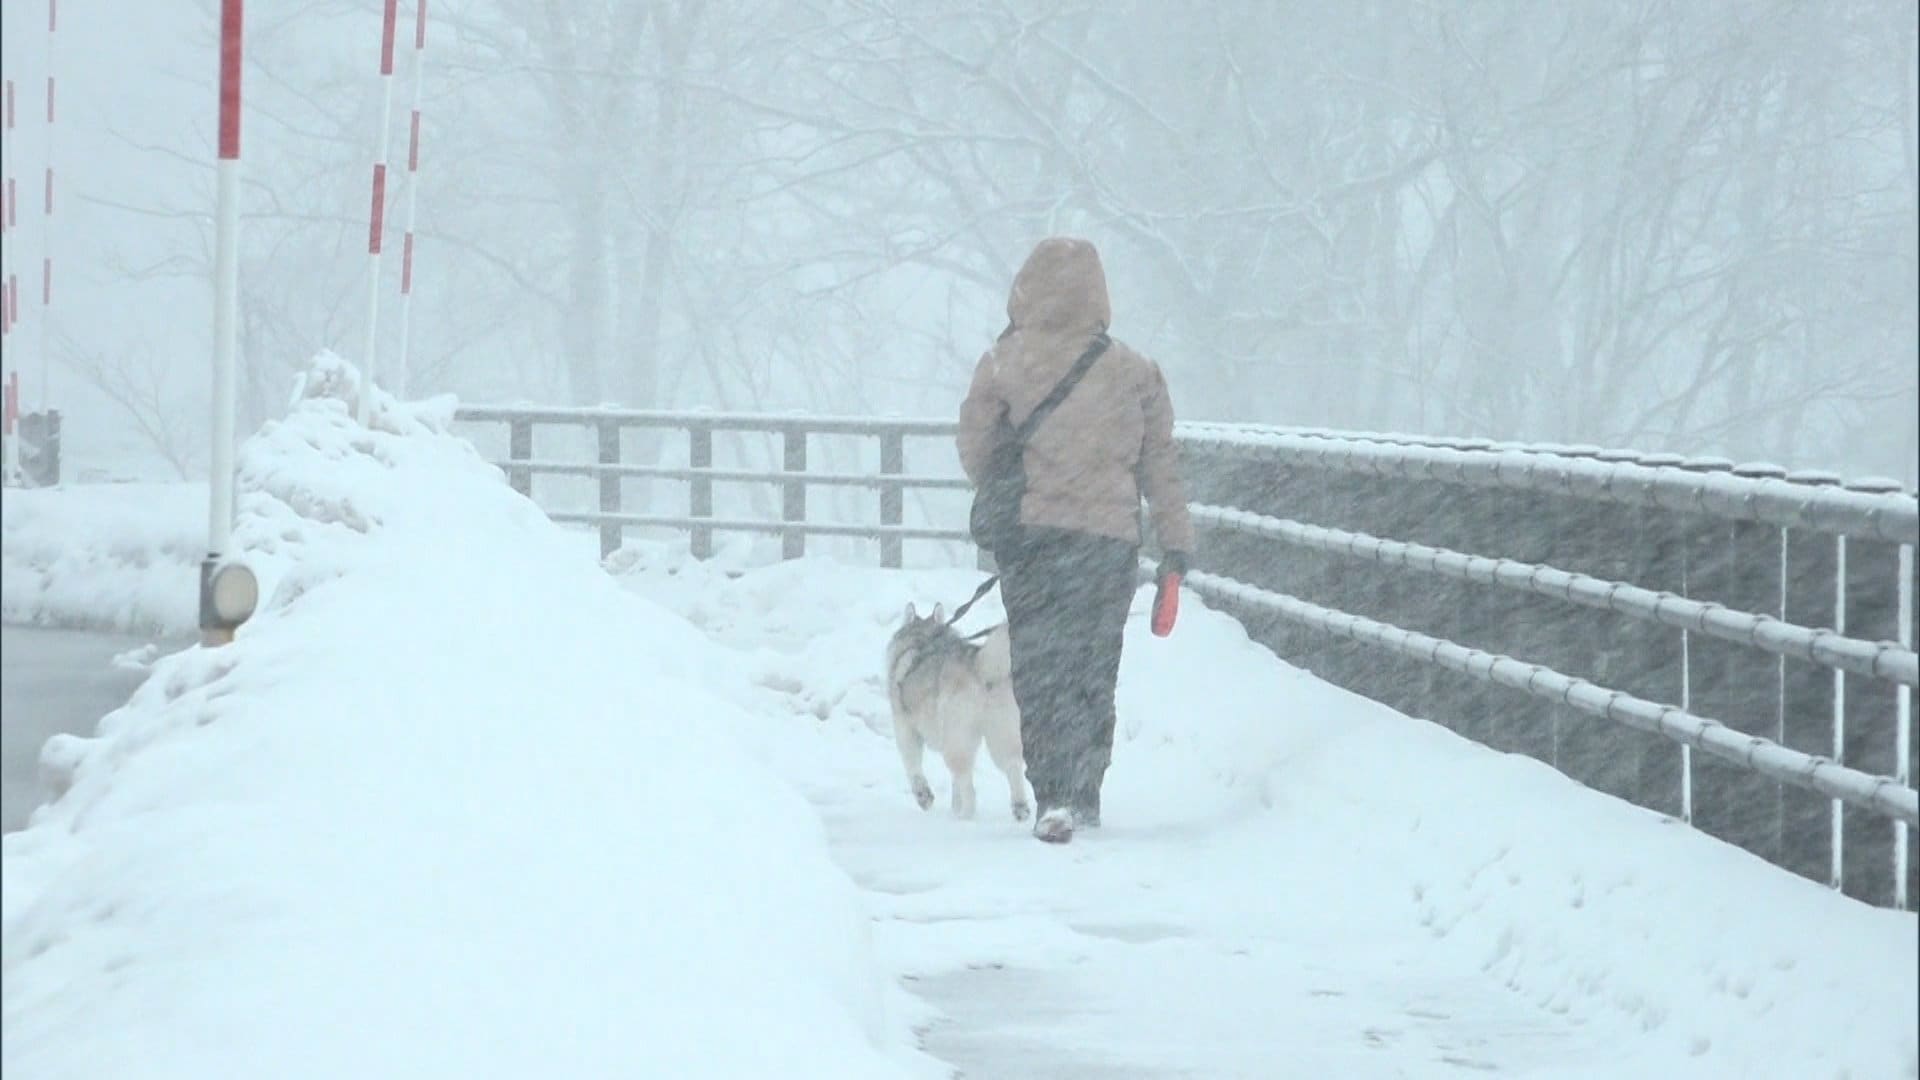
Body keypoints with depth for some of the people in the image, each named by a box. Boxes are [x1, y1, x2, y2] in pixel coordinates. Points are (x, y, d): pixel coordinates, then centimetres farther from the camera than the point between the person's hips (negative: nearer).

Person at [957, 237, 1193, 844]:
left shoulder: (1005, 363, -3)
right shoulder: (1134, 372, 3)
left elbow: (974, 446, 6)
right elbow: (1160, 460, 6)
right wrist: (1176, 541, 12)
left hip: (1032, 529, -2)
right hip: (1111, 537, 2)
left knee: (1040, 668, 1)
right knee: (1096, 667, 14)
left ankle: (1054, 797, -12)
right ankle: (1086, 797, 20)